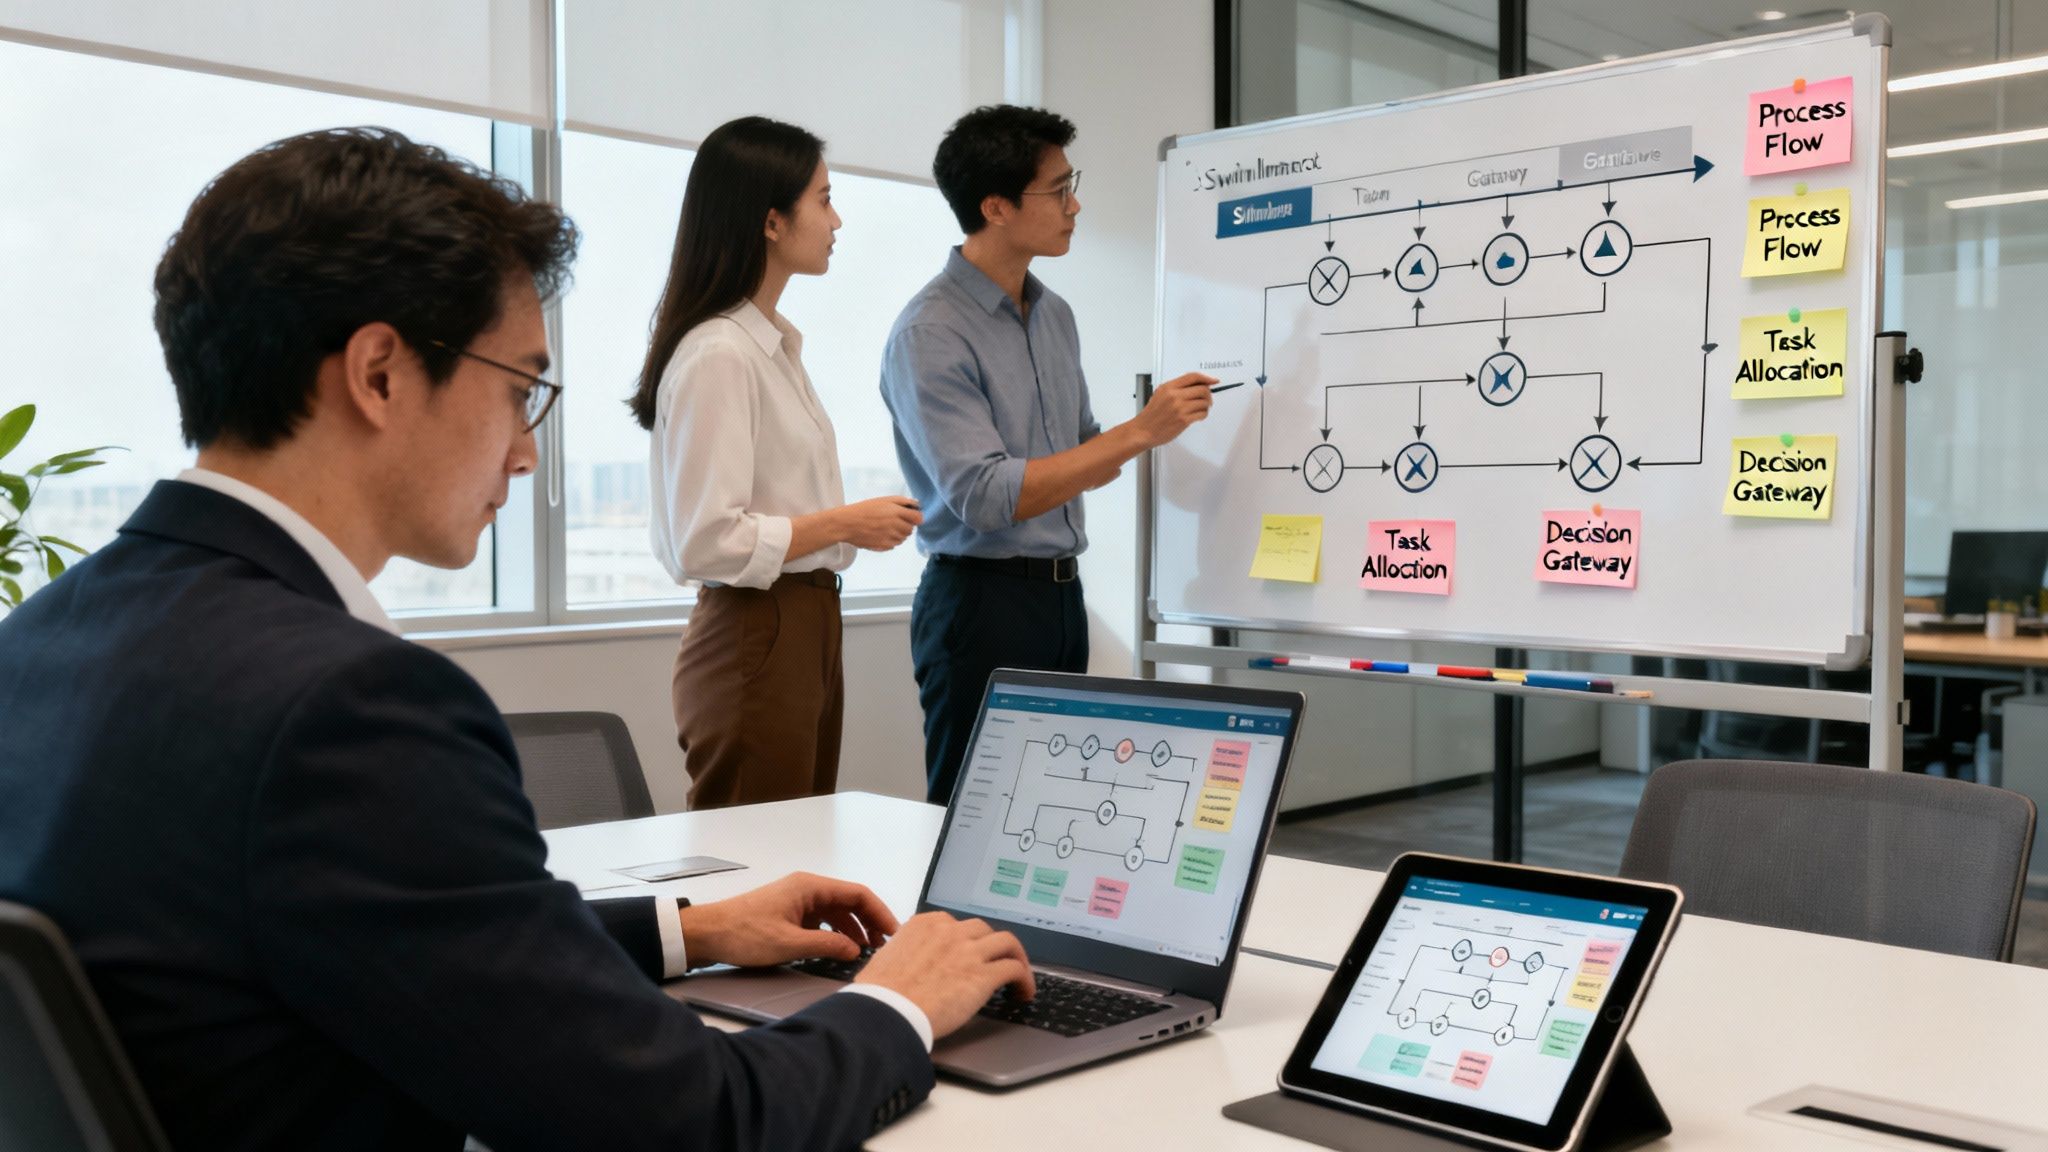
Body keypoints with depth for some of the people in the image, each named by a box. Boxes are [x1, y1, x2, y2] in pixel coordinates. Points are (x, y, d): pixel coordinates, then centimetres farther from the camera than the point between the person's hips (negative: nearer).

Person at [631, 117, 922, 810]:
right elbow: (708, 543, -22)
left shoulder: (775, 343, 14)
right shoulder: (716, 356, -16)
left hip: (807, 629, 10)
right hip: (753, 640, -10)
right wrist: (846, 524, -15)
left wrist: (857, 520, 10)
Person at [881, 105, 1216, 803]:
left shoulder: (1055, 315, 12)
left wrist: (1156, 430, 1)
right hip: (983, 600, -8)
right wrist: (1136, 433, -20)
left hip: (1062, 595, 8)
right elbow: (987, 497, -22)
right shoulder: (930, 334, -13)